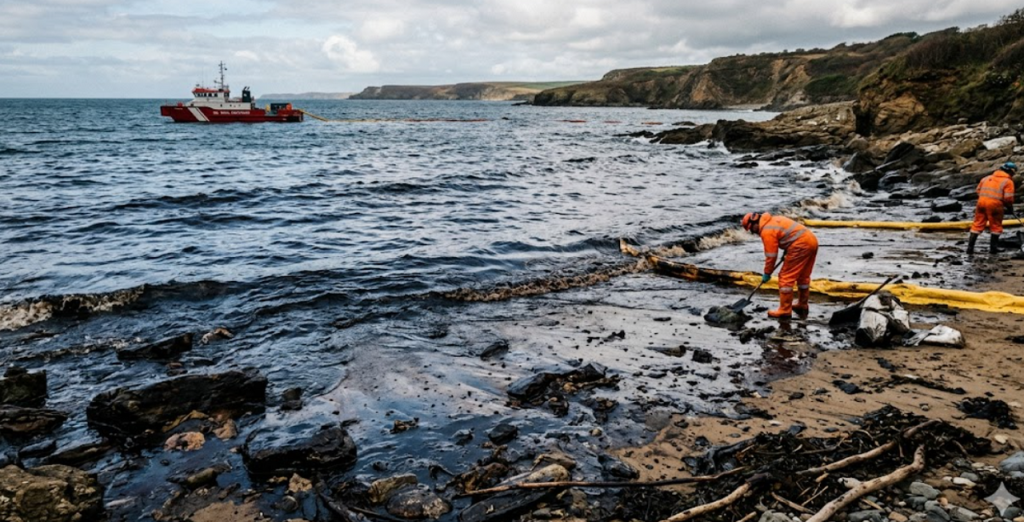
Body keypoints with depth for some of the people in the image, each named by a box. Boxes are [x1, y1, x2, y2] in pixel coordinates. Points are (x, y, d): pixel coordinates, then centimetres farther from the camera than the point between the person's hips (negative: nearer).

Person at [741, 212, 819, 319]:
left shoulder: (767, 231, -10)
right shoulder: (773, 220, 18)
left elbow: (771, 255, -7)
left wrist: (767, 273, 3)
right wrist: (786, 253, 22)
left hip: (801, 246, -10)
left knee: (786, 277, -3)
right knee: (803, 276, 21)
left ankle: (785, 311, 0)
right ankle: (803, 305, 32)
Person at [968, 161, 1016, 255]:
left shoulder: (987, 178, 17)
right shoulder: (1008, 181, -1)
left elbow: (978, 190, 15)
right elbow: (1008, 198, -7)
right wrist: (1010, 207, 9)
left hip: (981, 201, 5)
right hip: (995, 204, -5)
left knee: (978, 225, 8)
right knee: (996, 226, 12)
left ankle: (970, 248, 3)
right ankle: (993, 248, 18)